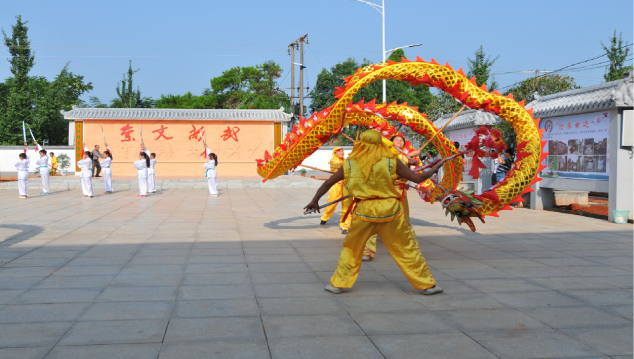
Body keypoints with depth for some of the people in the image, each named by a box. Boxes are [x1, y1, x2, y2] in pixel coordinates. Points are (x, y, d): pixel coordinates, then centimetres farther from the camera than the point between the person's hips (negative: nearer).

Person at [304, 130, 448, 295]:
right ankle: (427, 284, 18)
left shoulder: (350, 164, 1)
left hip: (364, 212, 0)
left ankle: (338, 283, 21)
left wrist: (314, 201, 24)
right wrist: (433, 170, 20)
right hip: (390, 211, 0)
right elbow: (418, 178, 1)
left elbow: (328, 183, 9)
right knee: (407, 249, 9)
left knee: (351, 249, 18)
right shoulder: (391, 162, -3)